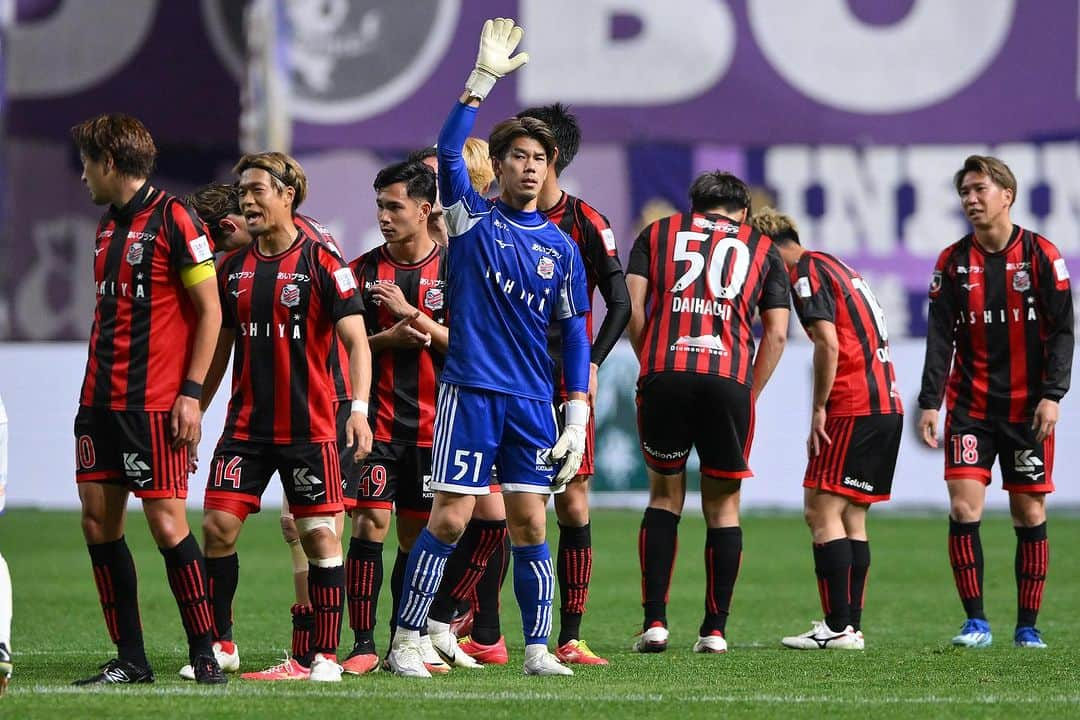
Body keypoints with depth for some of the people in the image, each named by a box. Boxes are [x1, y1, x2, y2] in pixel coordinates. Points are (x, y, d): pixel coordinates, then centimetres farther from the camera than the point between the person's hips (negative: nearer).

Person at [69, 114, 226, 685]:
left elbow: (210, 310, -10)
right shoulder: (108, 226, 15)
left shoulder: (172, 219, -9)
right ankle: (129, 660, 10)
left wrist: (191, 392, -14)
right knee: (98, 524, 4)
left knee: (166, 522, -8)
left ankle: (204, 652, 1)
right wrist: (95, 386, 18)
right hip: (101, 399, 8)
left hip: (153, 403, -8)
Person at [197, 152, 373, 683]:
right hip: (246, 425, 5)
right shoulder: (233, 269, 9)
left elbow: (356, 341, -10)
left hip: (308, 428, -5)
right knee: (218, 527, -3)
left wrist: (358, 408, -22)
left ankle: (325, 654, 5)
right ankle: (218, 642, 9)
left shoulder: (322, 263, -7)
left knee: (319, 536, -1)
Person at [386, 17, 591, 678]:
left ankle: (538, 650, 9)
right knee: (450, 519, -7)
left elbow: (574, 336, 10)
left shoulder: (561, 247, 10)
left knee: (530, 524, 2)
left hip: (533, 401, 3)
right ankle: (406, 643, 0)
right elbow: (448, 151, -11)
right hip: (470, 393, -3)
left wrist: (578, 420, 3)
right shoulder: (472, 218, 4)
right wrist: (482, 80, -16)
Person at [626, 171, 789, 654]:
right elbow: (777, 333, 12)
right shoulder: (762, 249, 20)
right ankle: (715, 629, 9)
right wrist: (752, 394, 17)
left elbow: (632, 306, 7)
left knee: (665, 495, 13)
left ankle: (654, 622, 3)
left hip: (664, 375, 0)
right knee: (723, 504, 10)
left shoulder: (658, 233, 19)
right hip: (730, 379, 0)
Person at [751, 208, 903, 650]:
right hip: (886, 403, 10)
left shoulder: (806, 272, -6)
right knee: (851, 515, 11)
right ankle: (850, 626, 9)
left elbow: (828, 344, -17)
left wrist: (818, 409, -12)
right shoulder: (835, 268, 23)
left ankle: (839, 627, -13)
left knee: (822, 510, -8)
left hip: (853, 409, -10)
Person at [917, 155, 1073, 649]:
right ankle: (976, 622, -6)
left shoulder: (1042, 255, -2)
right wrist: (930, 401, -8)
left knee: (1030, 512, 1)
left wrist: (1052, 395, -12)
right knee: (964, 506, -11)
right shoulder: (953, 262, 4)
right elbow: (941, 336, 2)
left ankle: (1028, 625, 10)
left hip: (1028, 408, -1)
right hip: (970, 405, 1)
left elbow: (1062, 330, -2)